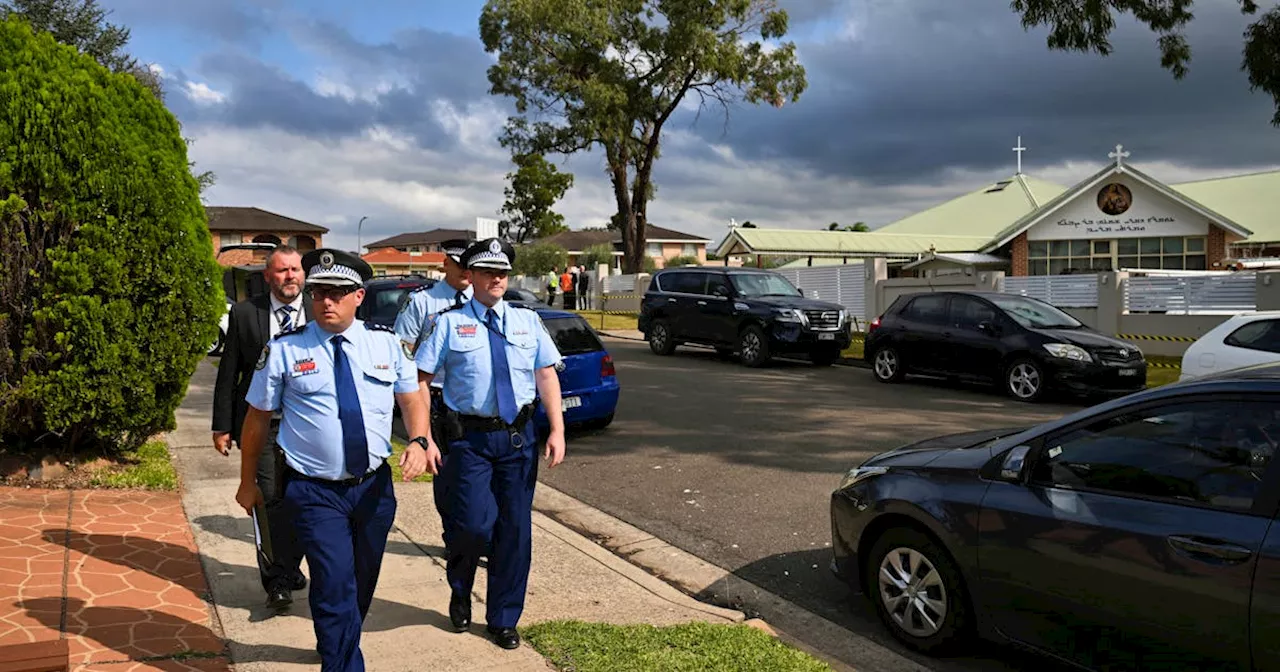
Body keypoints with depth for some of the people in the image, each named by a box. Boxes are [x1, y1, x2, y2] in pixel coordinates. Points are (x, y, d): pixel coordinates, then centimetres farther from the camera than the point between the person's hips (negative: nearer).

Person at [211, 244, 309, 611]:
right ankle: (278, 581, 4)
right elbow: (228, 373, 5)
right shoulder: (244, 313, 2)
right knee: (270, 501, -5)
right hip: (261, 425, -1)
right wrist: (222, 426, 3)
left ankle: (289, 567, 28)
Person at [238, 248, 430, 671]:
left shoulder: (385, 342, 0)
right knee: (335, 587, -13)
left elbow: (411, 399, 6)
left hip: (375, 486, 4)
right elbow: (257, 417, 1)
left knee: (362, 583, 20)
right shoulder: (284, 349, -7)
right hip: (315, 492, -3)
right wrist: (247, 482, 6)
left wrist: (418, 441, -14)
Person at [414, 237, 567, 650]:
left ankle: (504, 619, 26)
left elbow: (547, 375, 5)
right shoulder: (449, 323, 1)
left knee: (515, 529, 8)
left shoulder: (528, 321, 10)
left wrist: (557, 430, -4)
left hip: (519, 436, 3)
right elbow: (421, 380, -3)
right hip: (470, 438, -3)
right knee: (475, 524, -11)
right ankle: (460, 593, 24)